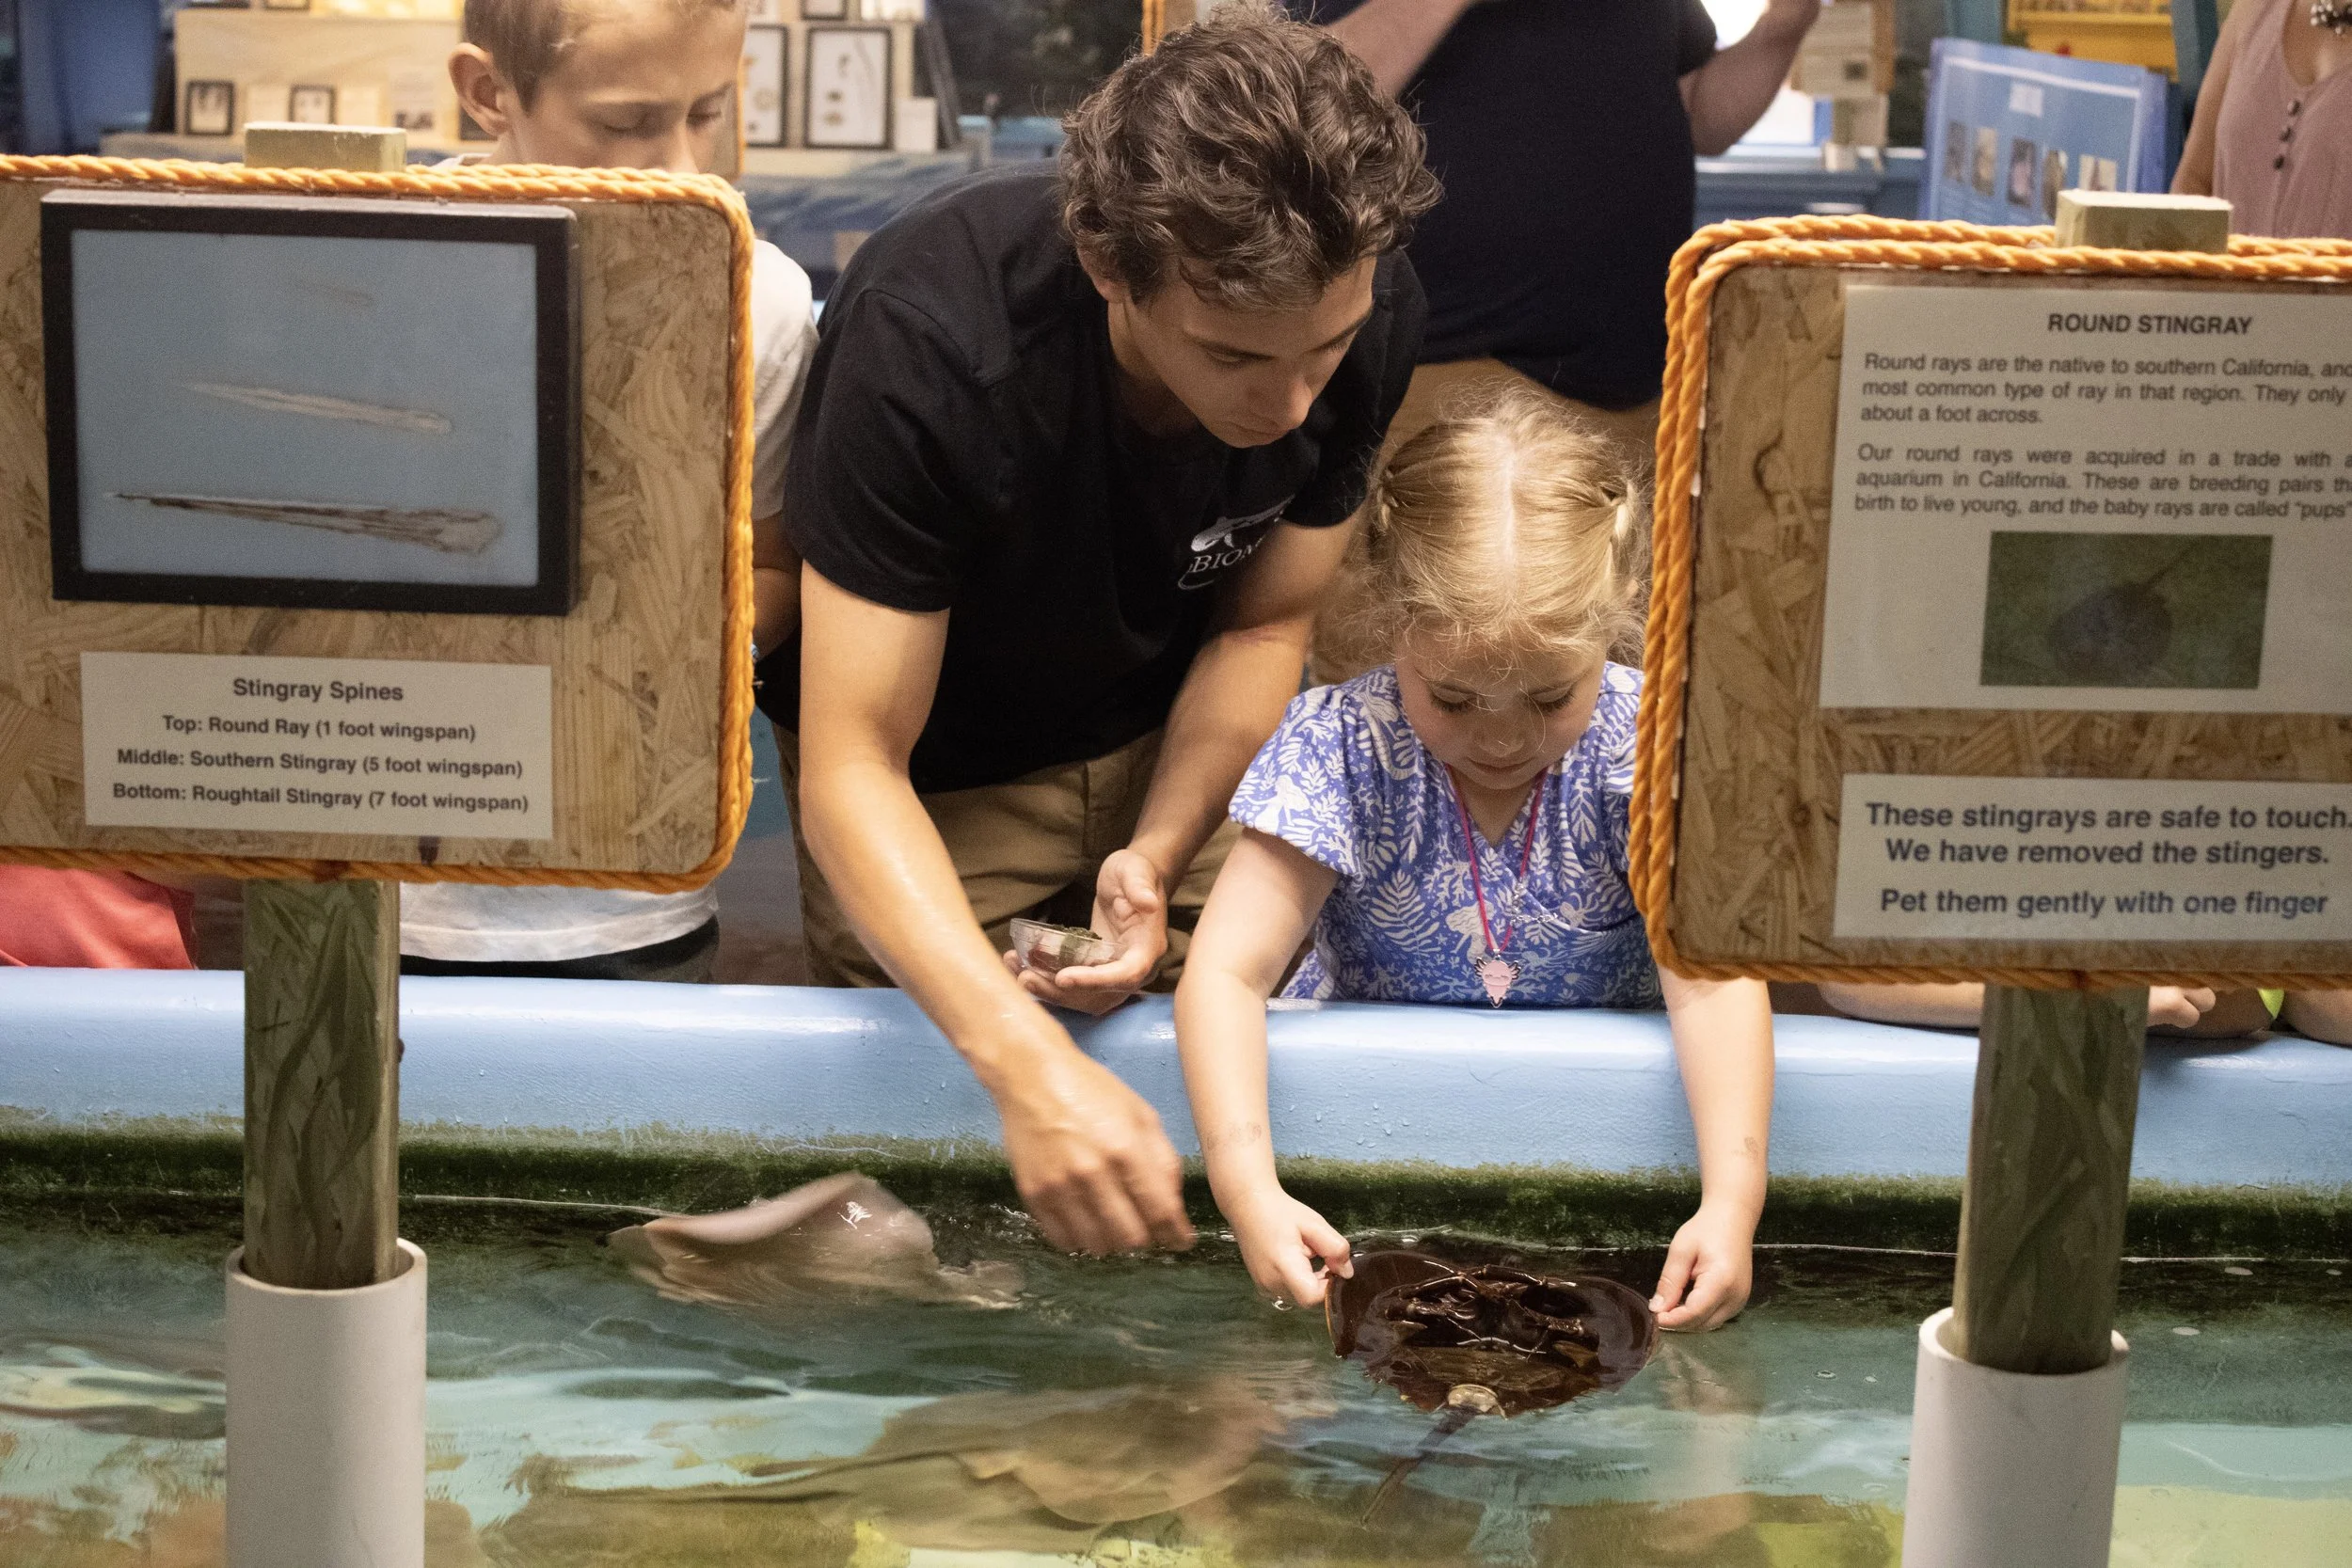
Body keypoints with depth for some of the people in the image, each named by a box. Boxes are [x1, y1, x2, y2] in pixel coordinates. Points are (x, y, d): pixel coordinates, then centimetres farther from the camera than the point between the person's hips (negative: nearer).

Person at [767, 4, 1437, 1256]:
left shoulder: (1370, 313, -24)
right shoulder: (927, 341, -38)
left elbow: (1263, 624, -6)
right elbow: (853, 766, -36)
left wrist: (1156, 857, -25)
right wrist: (1030, 1066, -51)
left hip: (1164, 739, 4)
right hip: (932, 776, -3)